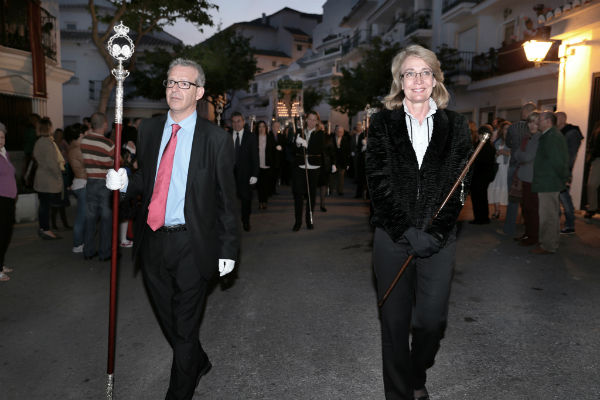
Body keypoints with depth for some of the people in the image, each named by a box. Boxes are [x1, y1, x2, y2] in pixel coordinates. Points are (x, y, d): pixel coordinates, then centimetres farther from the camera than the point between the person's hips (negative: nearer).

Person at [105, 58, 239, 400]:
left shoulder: (216, 139, -9)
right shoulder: (149, 129, 6)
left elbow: (227, 199, -7)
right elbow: (146, 179, 15)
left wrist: (229, 249, -7)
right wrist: (125, 183, -7)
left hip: (192, 246, -5)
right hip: (152, 240, 6)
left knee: (185, 327, 7)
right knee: (168, 320, 21)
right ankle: (199, 363, 48)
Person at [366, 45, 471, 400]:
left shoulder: (455, 125, 6)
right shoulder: (383, 124, 3)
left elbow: (459, 183, 0)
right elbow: (379, 182, -4)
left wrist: (433, 232, -11)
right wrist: (406, 231, -11)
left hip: (439, 238, 1)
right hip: (393, 238, 0)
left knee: (432, 319, 4)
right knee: (395, 321, 7)